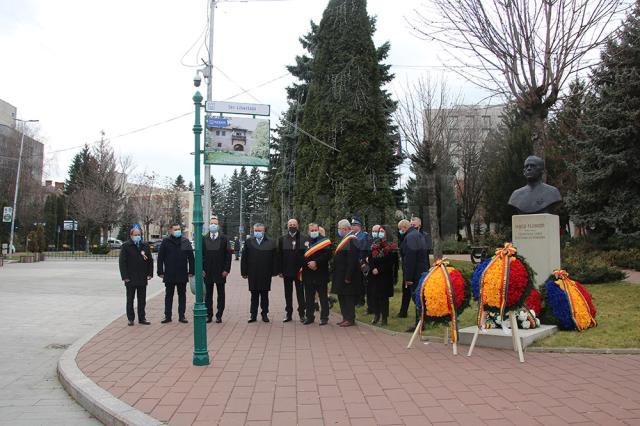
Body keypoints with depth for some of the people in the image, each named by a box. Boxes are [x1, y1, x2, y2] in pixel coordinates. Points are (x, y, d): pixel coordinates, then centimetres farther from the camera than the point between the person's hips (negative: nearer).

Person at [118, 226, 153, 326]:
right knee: (130, 300, 6)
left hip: (142, 278, 4)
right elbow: (122, 262, -7)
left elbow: (150, 260, 12)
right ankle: (130, 319, 14)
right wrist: (125, 276, -13)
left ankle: (142, 318, 17)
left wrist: (150, 274, 4)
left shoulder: (145, 246, 8)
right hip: (130, 279, -4)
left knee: (142, 300, 9)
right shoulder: (126, 246, -4)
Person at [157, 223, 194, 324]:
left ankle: (181, 316, 15)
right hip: (169, 275, -1)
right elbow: (160, 258, 2)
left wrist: (191, 271, 1)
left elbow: (191, 258, 6)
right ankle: (167, 316, 14)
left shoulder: (185, 242, 5)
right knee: (169, 295, 7)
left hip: (182, 275, 1)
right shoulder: (166, 242, 1)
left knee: (182, 295, 7)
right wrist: (160, 272, -4)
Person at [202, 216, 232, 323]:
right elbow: (201, 255, 6)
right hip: (207, 272, 1)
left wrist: (226, 269, -8)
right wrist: (202, 269, -2)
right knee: (208, 294, 7)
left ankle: (219, 315, 11)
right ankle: (209, 315, 15)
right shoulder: (204, 239, 6)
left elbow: (228, 255, -1)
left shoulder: (224, 238, 1)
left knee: (221, 294, 4)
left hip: (220, 272, -1)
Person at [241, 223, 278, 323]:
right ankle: (253, 314, 14)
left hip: (266, 274, 0)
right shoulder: (249, 242, 4)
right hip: (252, 274, 1)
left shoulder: (271, 242, 1)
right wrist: (244, 272, -1)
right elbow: (244, 258, 3)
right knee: (254, 295, 7)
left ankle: (265, 314, 18)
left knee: (265, 295, 8)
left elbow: (275, 258, 1)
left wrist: (274, 272, -3)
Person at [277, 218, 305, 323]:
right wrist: (280, 270, -2)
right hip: (287, 271, 2)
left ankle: (302, 314, 11)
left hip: (299, 271, -2)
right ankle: (288, 314, 17)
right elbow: (279, 255, 5)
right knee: (288, 293, 9)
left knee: (300, 293, 4)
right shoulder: (282, 239, 7)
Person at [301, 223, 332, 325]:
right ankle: (309, 316, 20)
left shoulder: (325, 241, 0)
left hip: (321, 274, -3)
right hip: (308, 274, 3)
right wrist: (308, 264, -7)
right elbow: (301, 256, 8)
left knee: (323, 297, 4)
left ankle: (324, 317, 11)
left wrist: (316, 263, -16)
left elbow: (327, 255, -10)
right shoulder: (305, 241, 10)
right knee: (309, 297, 10)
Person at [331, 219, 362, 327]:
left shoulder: (351, 240, -17)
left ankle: (350, 319, 6)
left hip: (347, 274, -10)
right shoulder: (344, 239, 14)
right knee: (342, 297, 14)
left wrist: (348, 276, -24)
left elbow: (352, 260, -22)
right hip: (341, 275, 10)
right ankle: (346, 317, 22)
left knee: (348, 297, -2)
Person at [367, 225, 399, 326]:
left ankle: (384, 318, 9)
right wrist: (373, 269, -10)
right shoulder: (373, 246, 11)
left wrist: (379, 270, -17)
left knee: (383, 297, -1)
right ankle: (376, 315, 21)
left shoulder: (391, 247, -6)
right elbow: (370, 260, 7)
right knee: (373, 296, 6)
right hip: (374, 276, 5)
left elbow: (389, 263, -13)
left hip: (385, 276, -5)